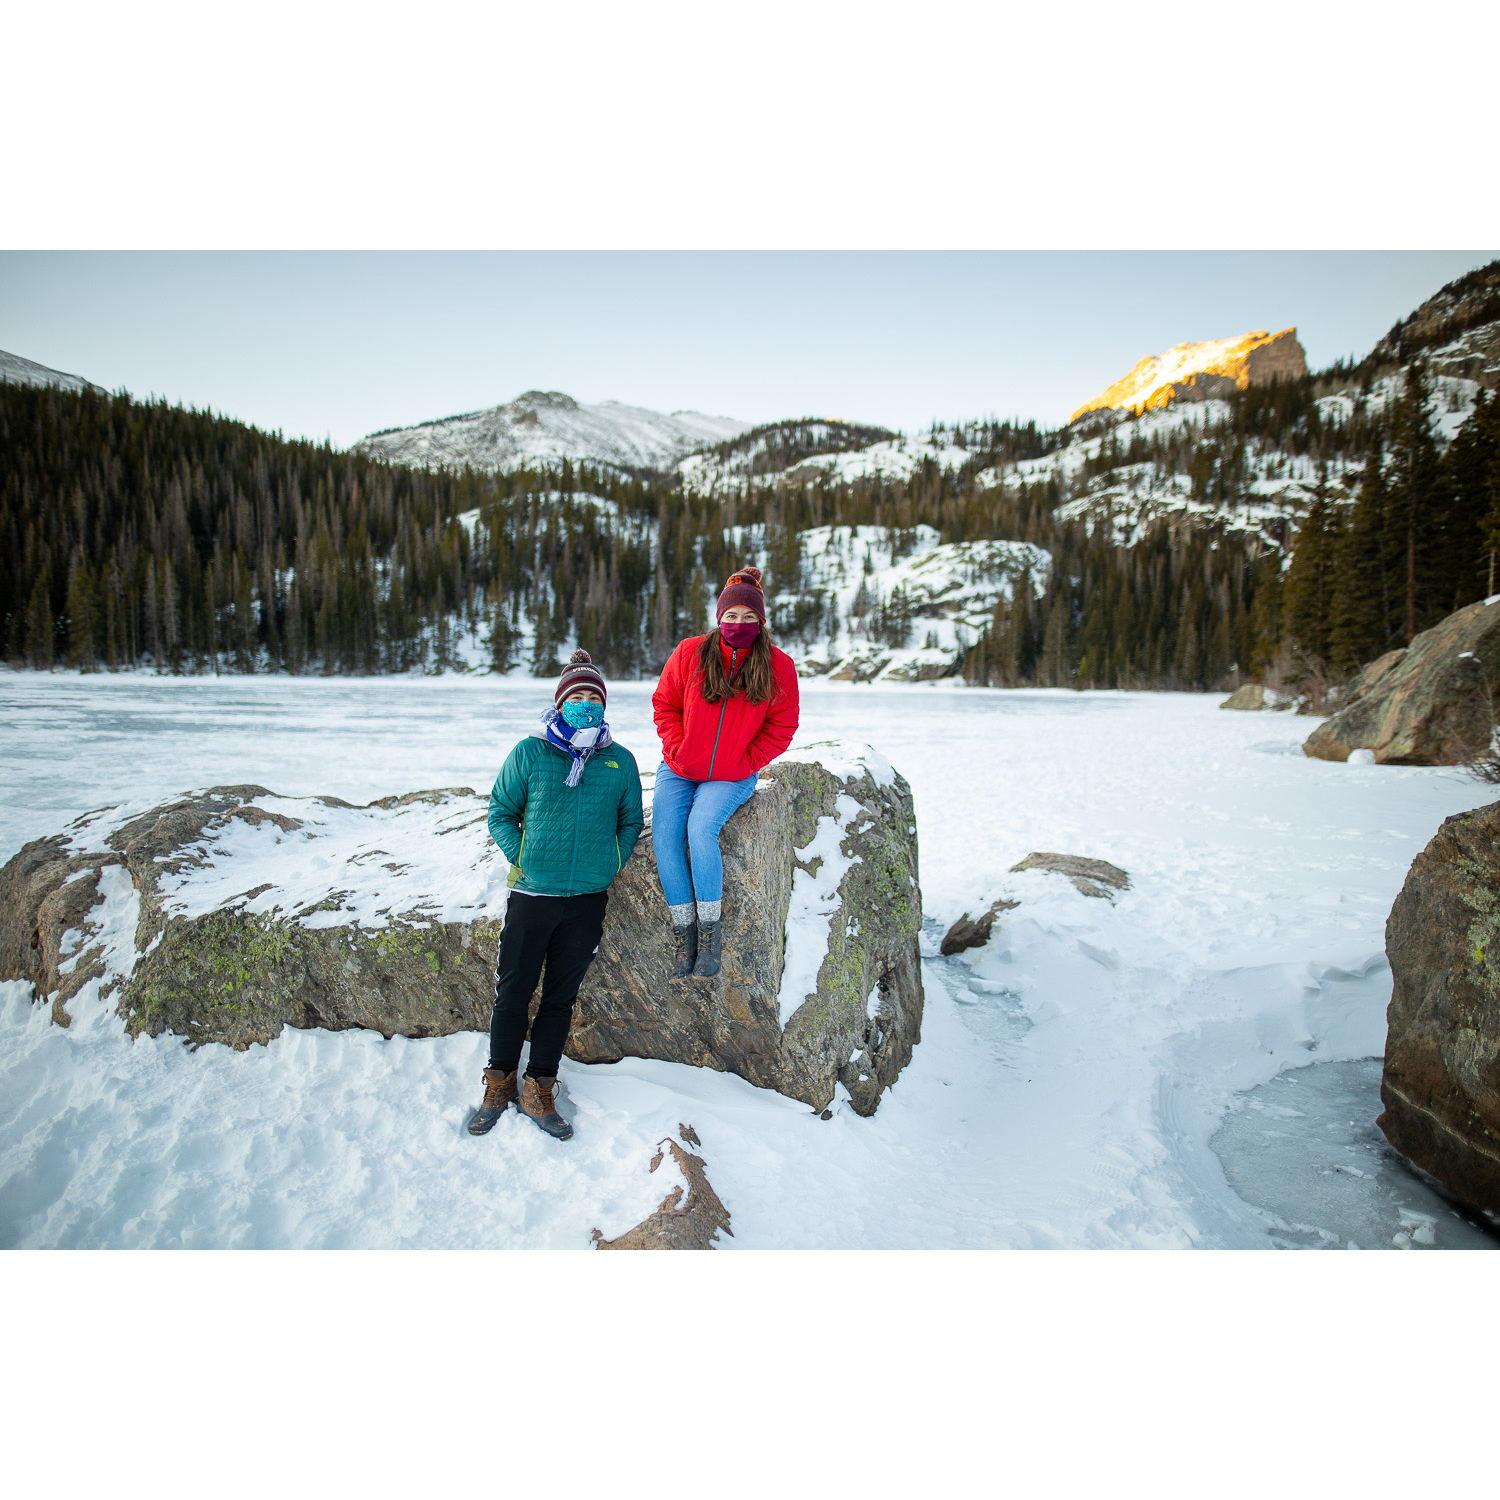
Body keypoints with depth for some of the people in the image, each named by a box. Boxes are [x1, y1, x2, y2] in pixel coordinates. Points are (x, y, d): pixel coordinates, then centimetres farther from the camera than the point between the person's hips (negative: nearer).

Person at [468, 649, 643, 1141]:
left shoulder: (620, 760, 4)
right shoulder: (531, 751, -3)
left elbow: (631, 822, 13)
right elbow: (501, 812, 3)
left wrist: (611, 865, 0)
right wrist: (522, 859, -7)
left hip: (588, 899, 2)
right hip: (531, 894, -2)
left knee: (561, 997, 12)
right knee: (513, 992, 9)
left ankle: (539, 1090, 26)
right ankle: (500, 1081, 30)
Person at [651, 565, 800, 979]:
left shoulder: (778, 665, -5)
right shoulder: (690, 653, -4)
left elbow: (781, 727, 1)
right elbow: (664, 705, 6)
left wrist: (745, 762, -9)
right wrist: (678, 749, -6)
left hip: (732, 777, -2)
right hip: (678, 771, 2)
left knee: (700, 828, -27)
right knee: (664, 836, -17)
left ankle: (709, 934, -16)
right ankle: (682, 935, -6)